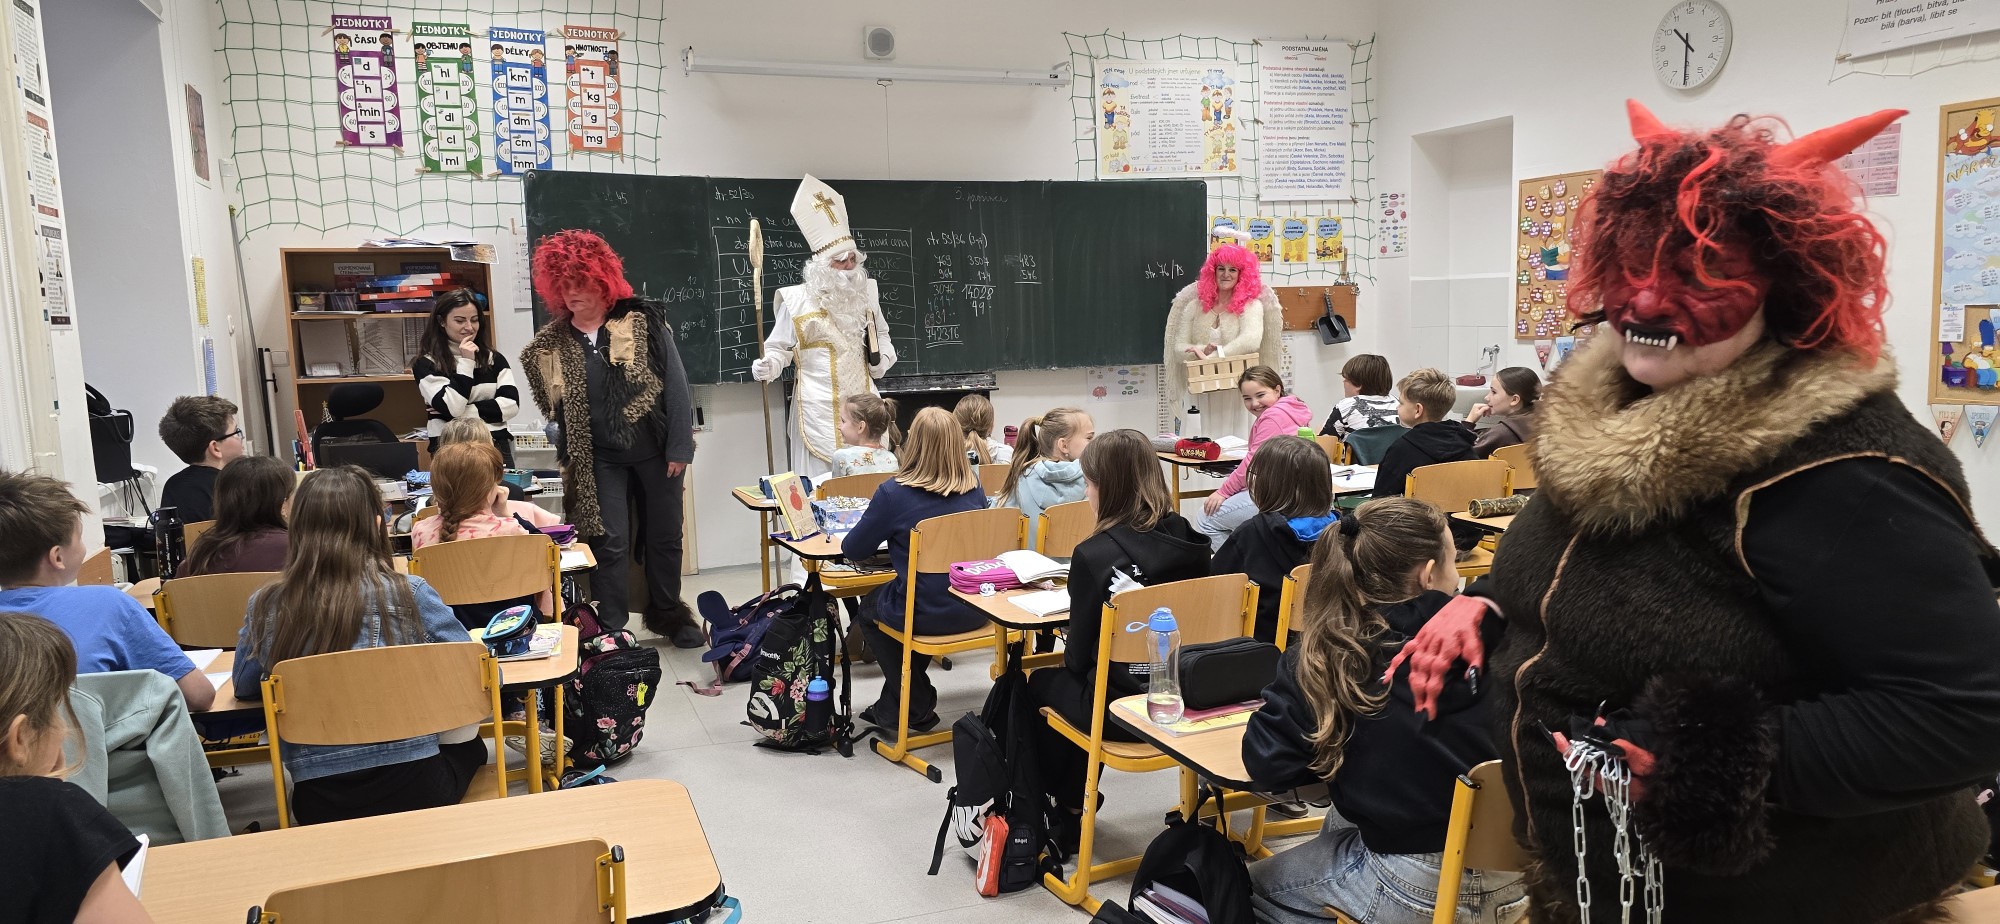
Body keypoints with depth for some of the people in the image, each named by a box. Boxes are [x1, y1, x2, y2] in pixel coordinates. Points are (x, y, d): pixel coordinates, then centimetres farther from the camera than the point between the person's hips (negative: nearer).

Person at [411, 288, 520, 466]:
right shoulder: (426, 364, -1)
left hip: (496, 448, 3)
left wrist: (466, 412, -11)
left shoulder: (494, 359, 9)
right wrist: (466, 363, -10)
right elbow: (451, 408, -13)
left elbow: (511, 404, -3)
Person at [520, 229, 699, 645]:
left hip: (655, 450, 0)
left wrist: (679, 447, -10)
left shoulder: (644, 321, -4)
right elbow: (551, 408, 11)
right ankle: (612, 628, 9)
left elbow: (676, 385, -6)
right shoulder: (552, 343, 3)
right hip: (600, 459, 1)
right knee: (610, 542, -3)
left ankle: (668, 615, 30)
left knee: (665, 537, 11)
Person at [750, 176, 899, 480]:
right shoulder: (797, 300, -5)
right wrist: (768, 366, -21)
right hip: (819, 405, -4)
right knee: (822, 480, -4)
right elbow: (779, 348, -1)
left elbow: (880, 335, 23)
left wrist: (883, 357, 4)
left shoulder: (865, 293, 9)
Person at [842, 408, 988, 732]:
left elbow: (852, 551, -5)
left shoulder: (893, 493, -17)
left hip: (926, 614, -5)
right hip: (974, 610, 5)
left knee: (869, 609, 29)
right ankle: (892, 706, 36)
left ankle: (917, 708, 29)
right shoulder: (973, 487, -2)